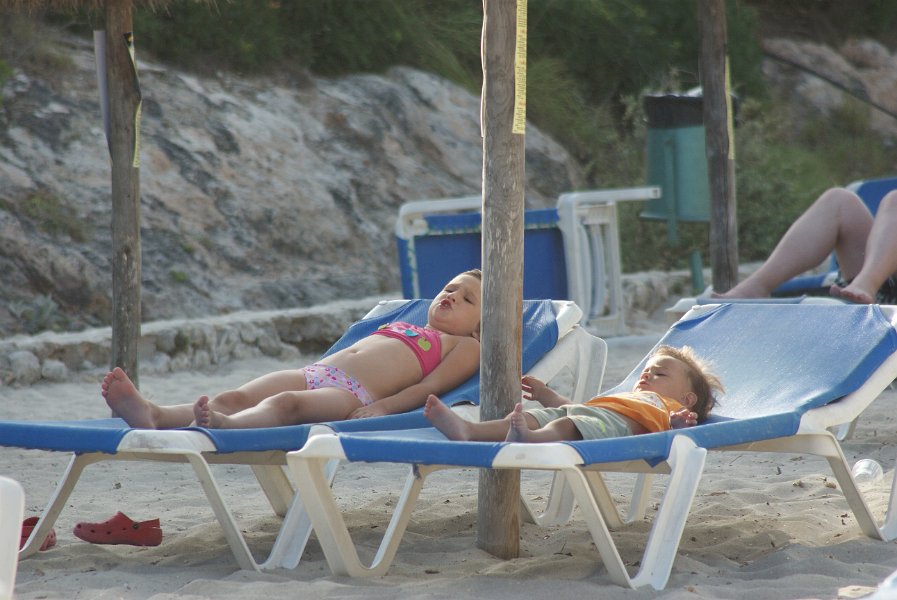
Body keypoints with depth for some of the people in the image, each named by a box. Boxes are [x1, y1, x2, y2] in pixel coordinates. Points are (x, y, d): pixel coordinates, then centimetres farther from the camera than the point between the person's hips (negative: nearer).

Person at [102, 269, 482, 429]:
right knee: (234, 398, -21)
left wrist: (384, 407, -19)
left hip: (353, 396, -7)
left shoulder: (465, 346, 16)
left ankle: (222, 424, -71)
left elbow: (431, 385, -2)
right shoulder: (400, 327, 40)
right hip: (312, 373, 7)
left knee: (284, 404, -39)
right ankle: (151, 415, -46)